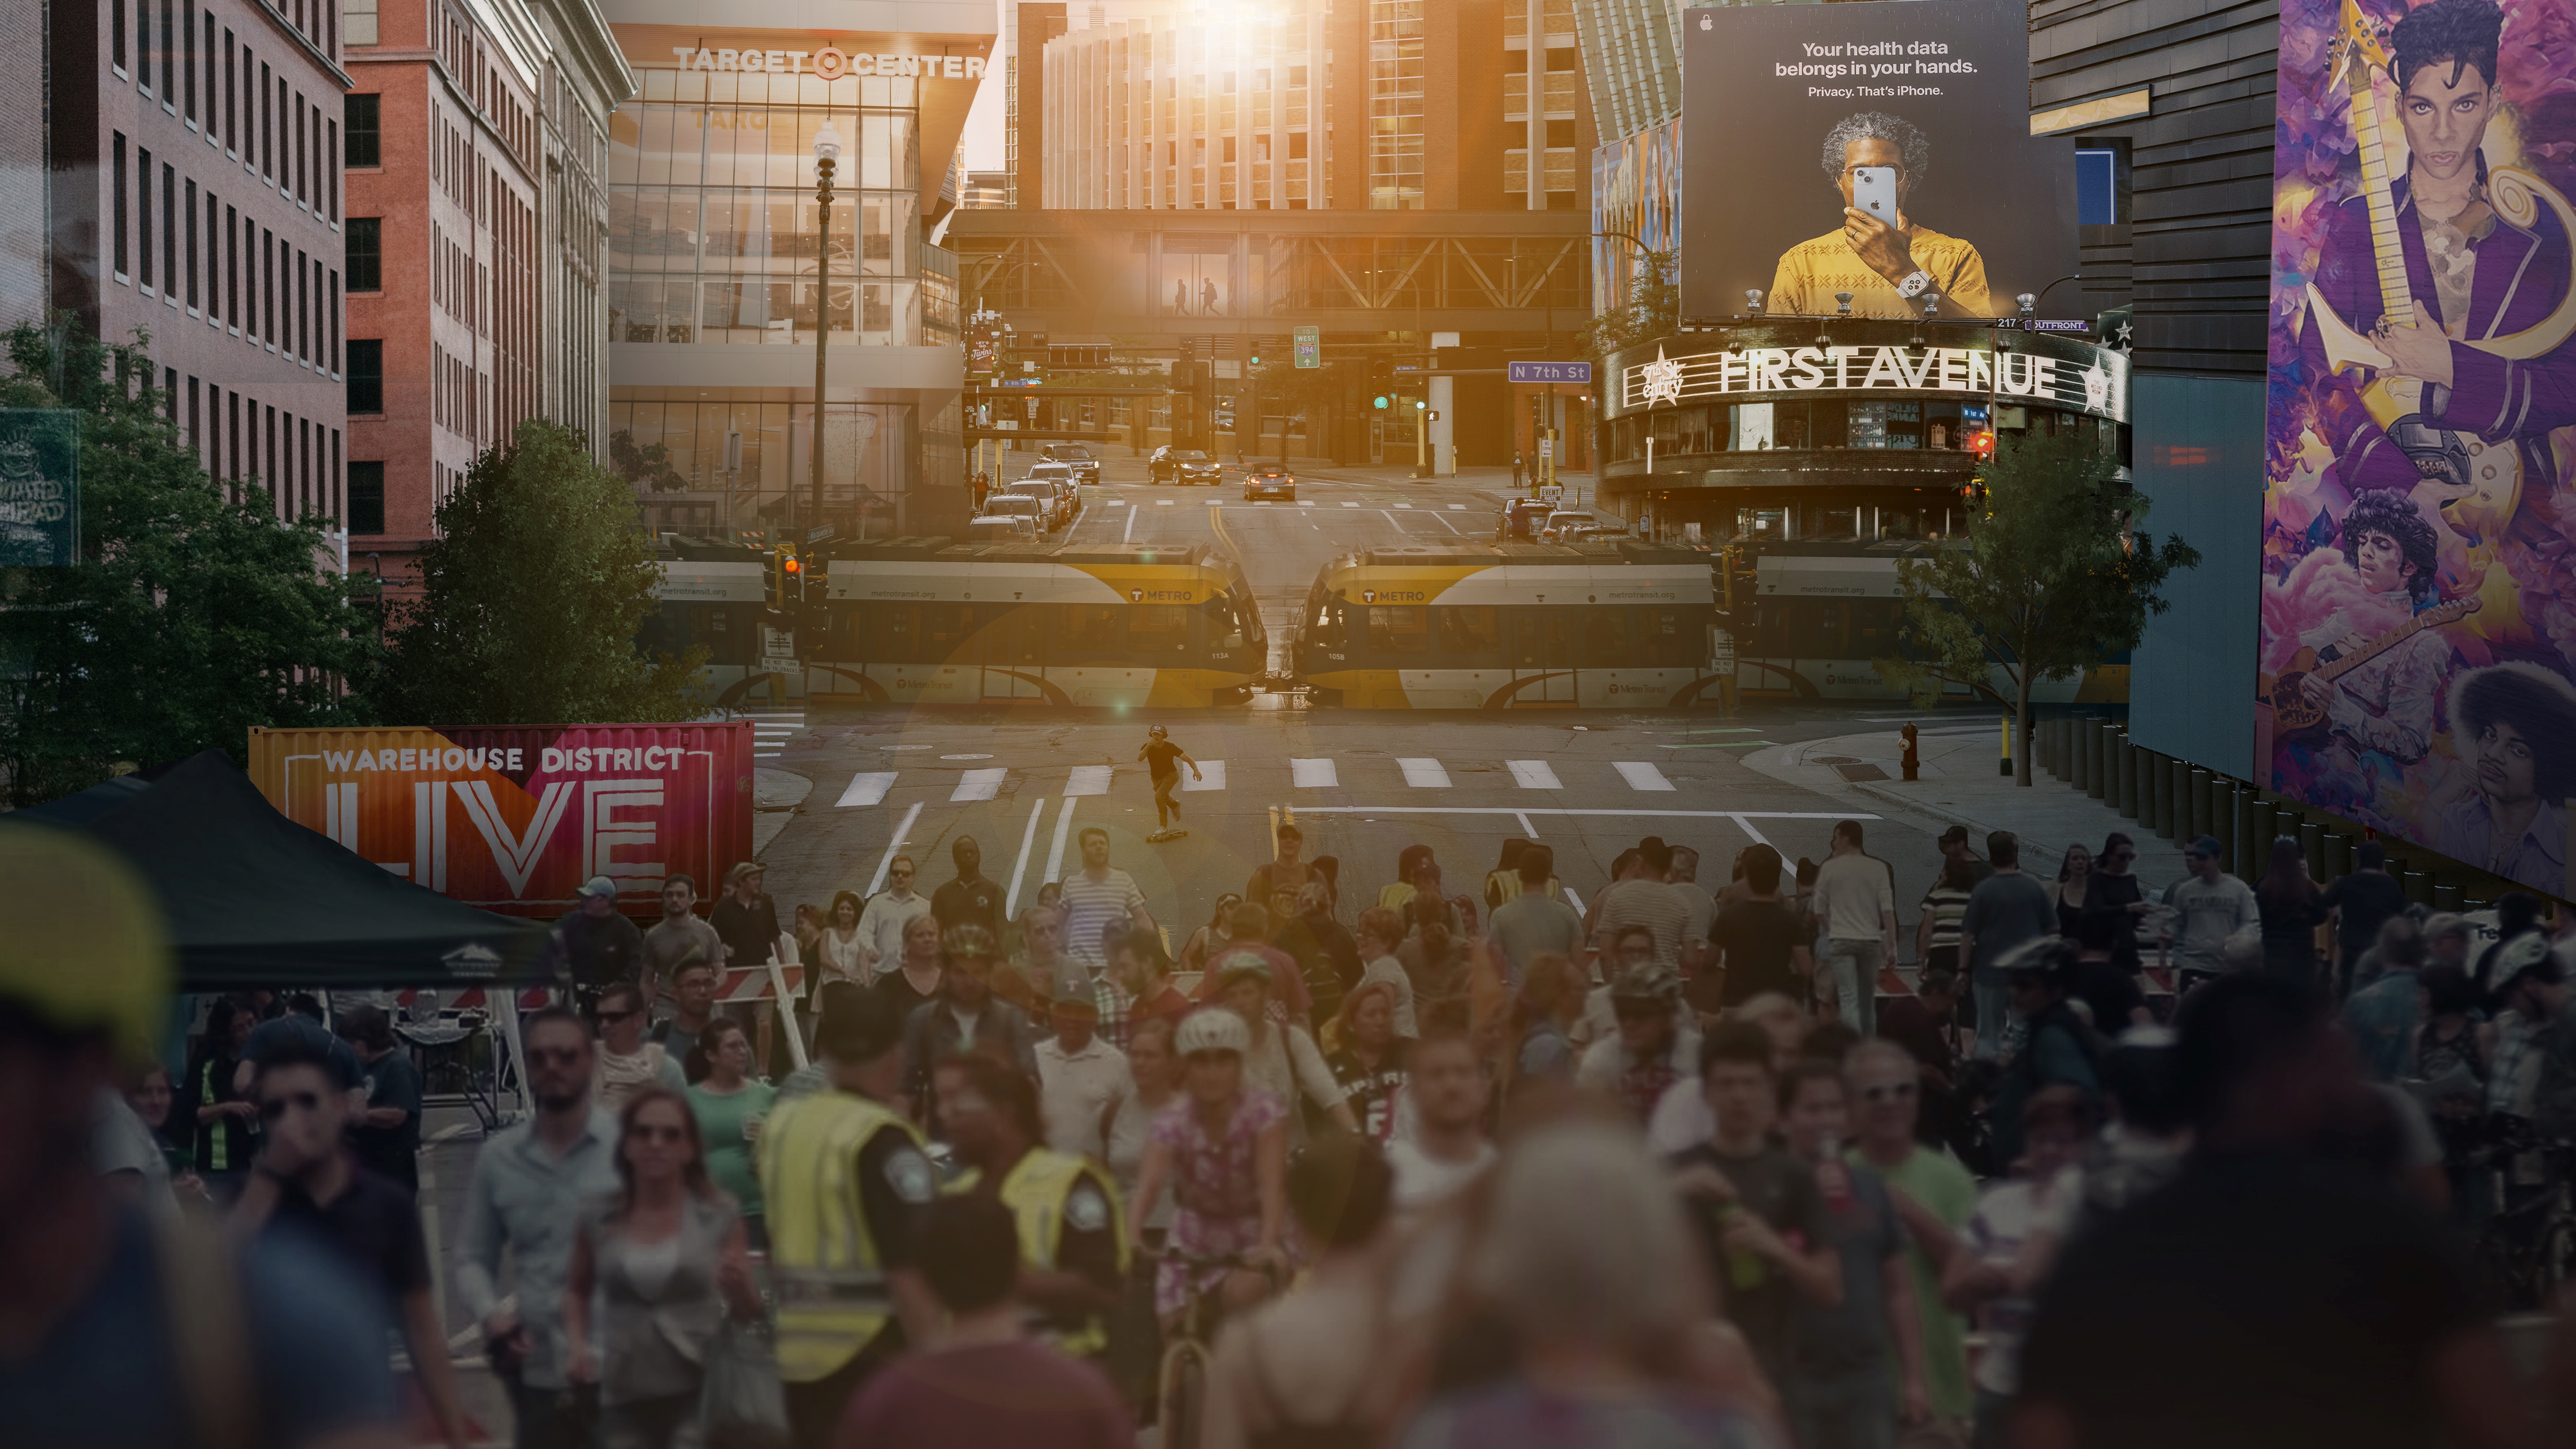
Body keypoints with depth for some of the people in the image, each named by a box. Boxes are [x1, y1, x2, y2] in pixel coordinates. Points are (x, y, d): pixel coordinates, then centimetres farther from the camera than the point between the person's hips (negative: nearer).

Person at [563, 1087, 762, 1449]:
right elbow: (577, 1290, 21)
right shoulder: (599, 1217, 3)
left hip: (700, 1393, -3)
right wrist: (579, 1345, 4)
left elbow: (751, 1310, 5)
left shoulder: (718, 1213, -2)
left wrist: (738, 1288, -17)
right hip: (626, 1398, 3)